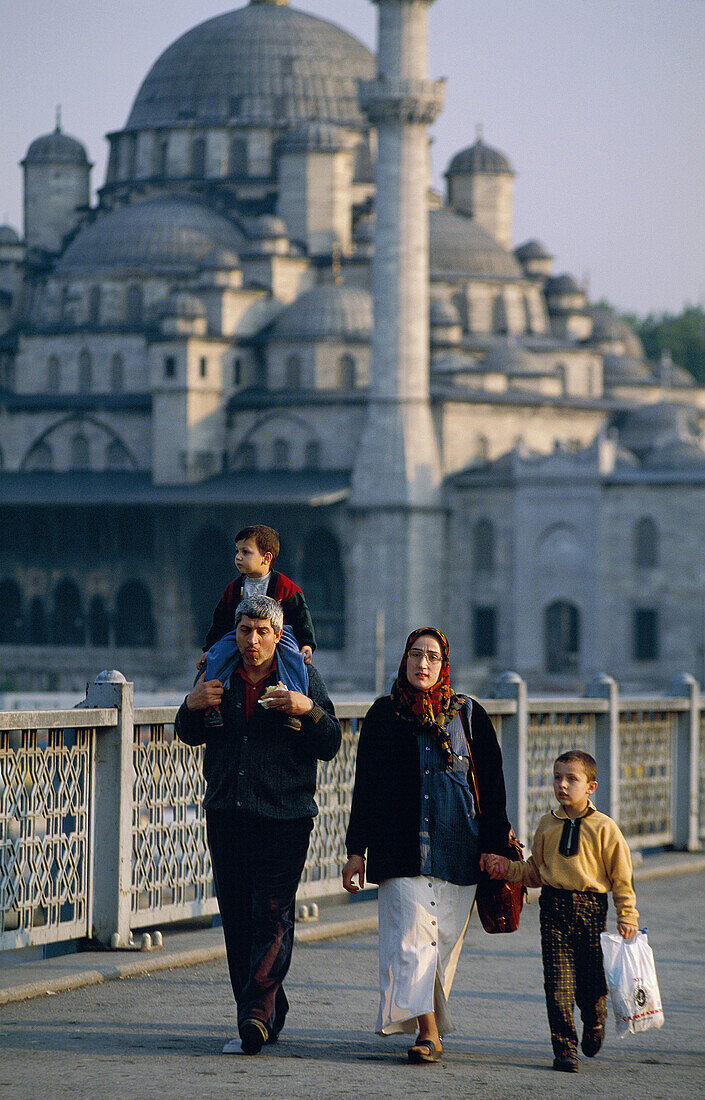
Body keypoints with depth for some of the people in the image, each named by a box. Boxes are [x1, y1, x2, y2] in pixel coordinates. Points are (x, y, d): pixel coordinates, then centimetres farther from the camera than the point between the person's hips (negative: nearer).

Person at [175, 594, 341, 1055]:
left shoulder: (303, 676, 0)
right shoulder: (218, 675, 8)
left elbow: (331, 745, -1)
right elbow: (190, 736, 18)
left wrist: (309, 710, -20)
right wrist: (192, 706, -3)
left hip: (285, 815, -4)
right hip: (226, 814, 4)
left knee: (272, 916, -13)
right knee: (237, 918, 5)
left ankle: (257, 1013, -19)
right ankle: (271, 1015, 14)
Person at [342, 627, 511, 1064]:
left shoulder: (469, 715, 7)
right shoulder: (384, 714, 9)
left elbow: (492, 785, 8)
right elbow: (365, 786, 11)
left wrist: (493, 846, 1)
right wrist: (357, 850, 7)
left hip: (458, 848, 1)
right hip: (401, 845, -1)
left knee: (444, 939, 3)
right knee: (413, 934, -14)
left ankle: (430, 1023, 18)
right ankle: (428, 1033, -20)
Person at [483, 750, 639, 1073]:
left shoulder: (603, 828, -1)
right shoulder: (547, 825, 10)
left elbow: (621, 876, 2)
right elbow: (535, 872, 20)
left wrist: (626, 916, -3)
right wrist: (507, 868, 5)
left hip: (591, 910, -2)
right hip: (554, 909, 2)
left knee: (592, 981, 4)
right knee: (559, 982, -5)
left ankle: (594, 1023, 36)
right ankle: (565, 1049, 2)